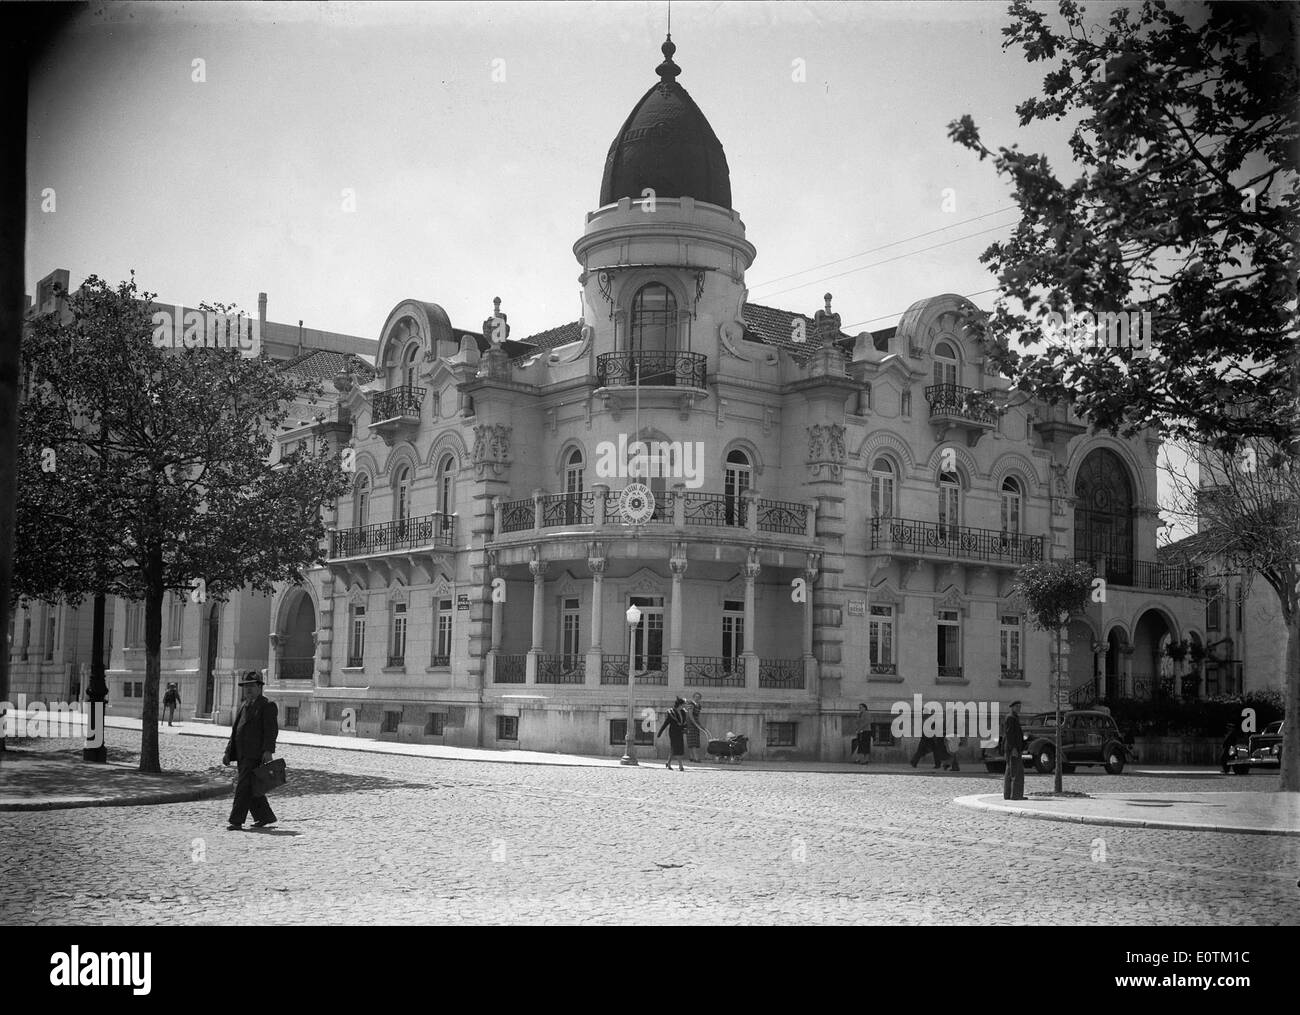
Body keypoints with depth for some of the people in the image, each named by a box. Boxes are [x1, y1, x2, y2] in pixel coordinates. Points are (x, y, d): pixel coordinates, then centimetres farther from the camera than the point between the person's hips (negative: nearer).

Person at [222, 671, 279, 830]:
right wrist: (228, 753, 16)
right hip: (242, 754, 8)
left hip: (255, 754, -8)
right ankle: (266, 816, 23)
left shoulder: (267, 706, -4)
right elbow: (235, 731, 23)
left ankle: (236, 822, -11)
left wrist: (268, 750, -23)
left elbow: (271, 730, -13)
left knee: (244, 787, -11)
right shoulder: (244, 706, 21)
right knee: (250, 788, 12)